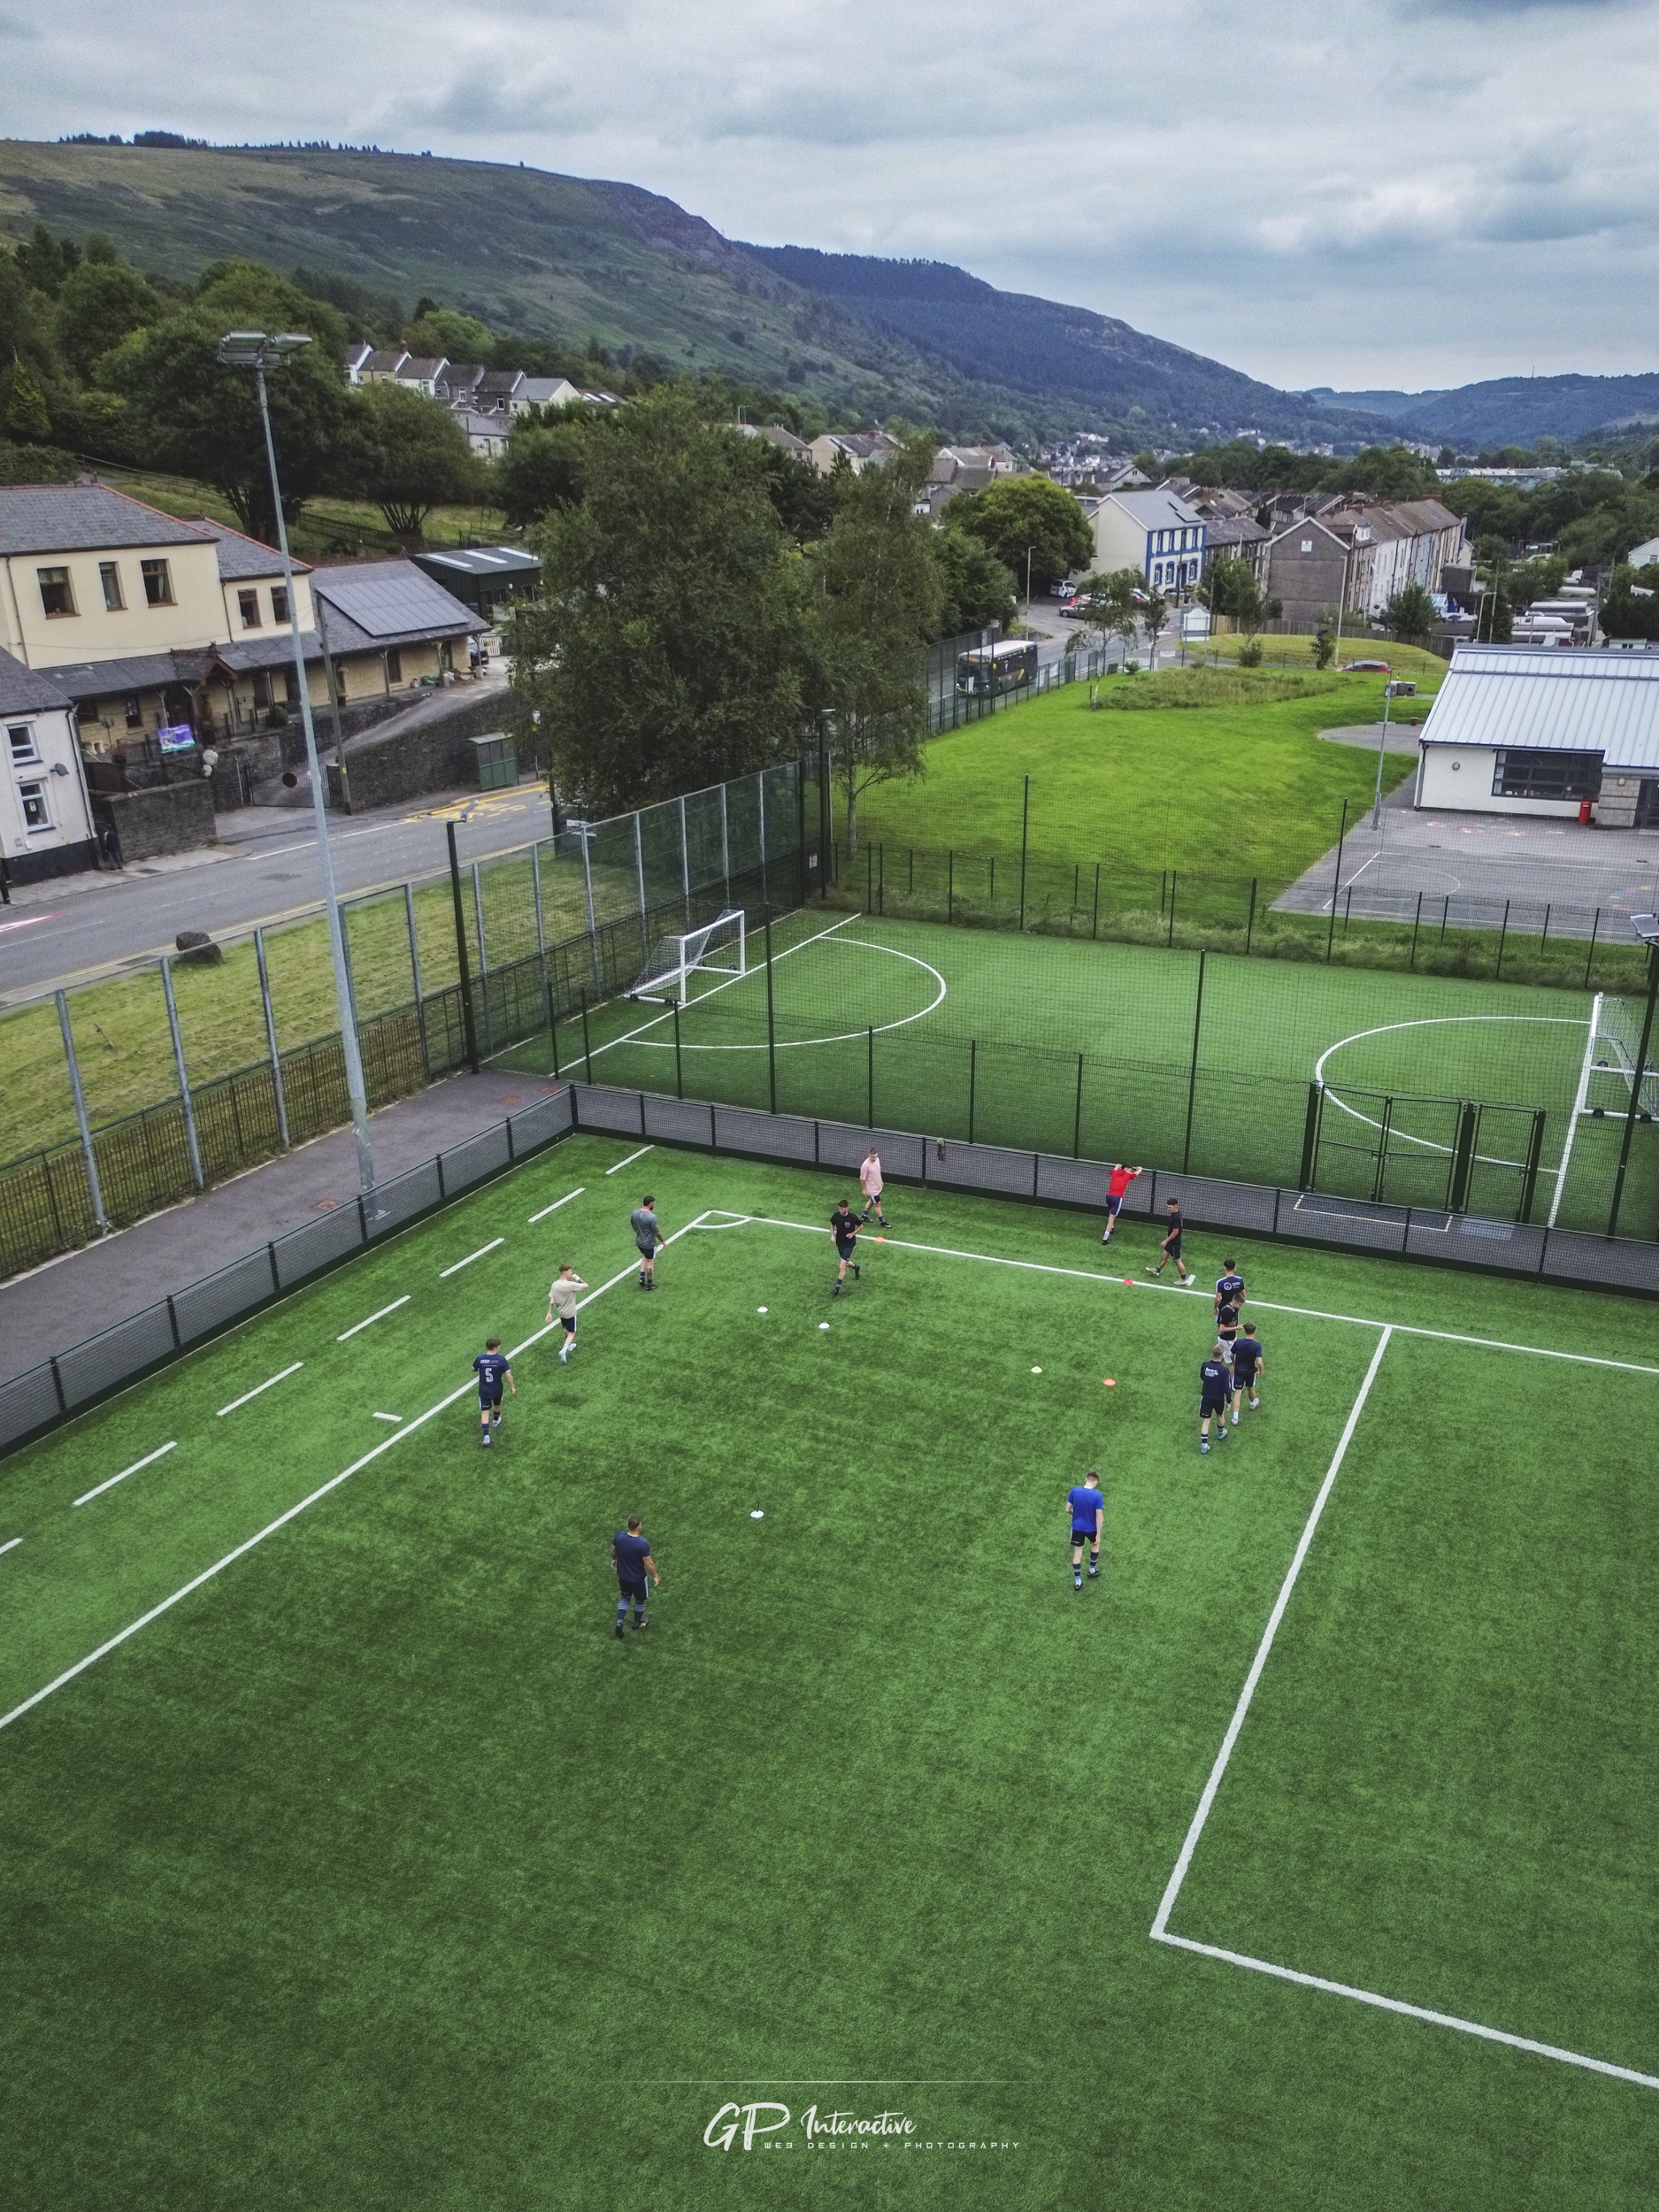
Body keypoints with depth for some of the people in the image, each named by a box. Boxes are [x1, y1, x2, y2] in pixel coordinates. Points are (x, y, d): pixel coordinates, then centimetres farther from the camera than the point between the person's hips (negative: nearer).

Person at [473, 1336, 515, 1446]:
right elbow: (508, 1375, -19)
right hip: (497, 1390, 0)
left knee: (485, 1412, 6)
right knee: (497, 1405, 30)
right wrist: (512, 1386, -5)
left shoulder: (480, 1359, -13)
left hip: (484, 1391, 0)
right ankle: (496, 1421, 57)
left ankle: (486, 1435, -6)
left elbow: (473, 1370, 5)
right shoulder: (501, 1359, -19)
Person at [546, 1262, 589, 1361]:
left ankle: (569, 1345, 49)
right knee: (572, 1333, 8)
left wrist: (549, 1313, 0)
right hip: (570, 1313, -6)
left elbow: (551, 1300, -6)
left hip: (561, 1312, 6)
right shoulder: (570, 1285, -28)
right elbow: (586, 1286, -20)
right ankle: (563, 1351, -8)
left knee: (567, 1330, 29)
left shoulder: (555, 1284, -9)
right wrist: (577, 1278, -8)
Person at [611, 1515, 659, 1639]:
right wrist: (655, 1576, -6)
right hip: (638, 1578, -4)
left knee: (625, 1597, 29)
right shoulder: (643, 1543, -33)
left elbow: (613, 1550, 2)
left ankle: (619, 1621, 15)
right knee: (640, 1600, 24)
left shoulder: (619, 1536, -19)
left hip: (622, 1575, 4)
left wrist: (614, 1559, 24)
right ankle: (638, 1623, 44)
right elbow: (649, 1564, -24)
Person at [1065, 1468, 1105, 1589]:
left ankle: (1077, 1581, 18)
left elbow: (1068, 1509, -6)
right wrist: (1098, 1534, -11)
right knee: (1095, 1545, 29)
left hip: (1077, 1527, 2)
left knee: (1077, 1553, 13)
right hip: (1091, 1528, -2)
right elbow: (1099, 1516, -20)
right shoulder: (1097, 1495, -23)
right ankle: (1092, 1570, 45)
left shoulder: (1074, 1491, -15)